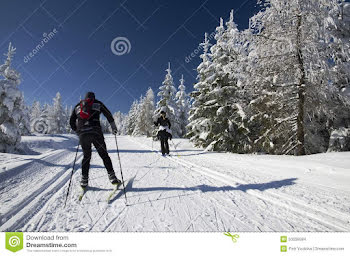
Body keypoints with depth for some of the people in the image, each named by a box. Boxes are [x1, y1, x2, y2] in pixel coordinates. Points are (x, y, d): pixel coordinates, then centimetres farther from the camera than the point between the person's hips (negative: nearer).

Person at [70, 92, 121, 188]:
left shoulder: (77, 106, 23)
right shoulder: (97, 103, 15)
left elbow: (71, 122, 21)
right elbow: (108, 115, 9)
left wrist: (78, 131, 32)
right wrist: (113, 127, 17)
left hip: (82, 134, 3)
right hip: (95, 132, -3)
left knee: (86, 156, 15)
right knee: (104, 155, 3)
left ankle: (84, 180, 12)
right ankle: (112, 177, -2)